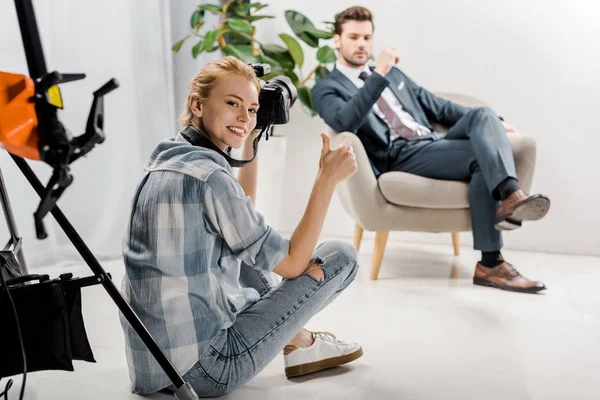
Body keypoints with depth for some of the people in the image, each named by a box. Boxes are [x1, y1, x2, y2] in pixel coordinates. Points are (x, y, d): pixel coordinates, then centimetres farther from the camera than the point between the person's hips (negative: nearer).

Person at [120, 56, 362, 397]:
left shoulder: (167, 159, 8)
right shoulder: (208, 174, -20)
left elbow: (243, 224, 23)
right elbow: (291, 264, -14)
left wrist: (249, 146, 19)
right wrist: (328, 179, -13)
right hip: (204, 370, -9)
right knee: (342, 256, -3)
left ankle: (297, 343, 27)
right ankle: (301, 344, 22)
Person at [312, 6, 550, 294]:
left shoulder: (393, 74, 27)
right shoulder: (327, 88, 6)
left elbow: (436, 107, 27)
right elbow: (345, 123, -17)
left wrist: (490, 124, 16)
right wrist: (378, 76, -22)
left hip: (434, 145, 6)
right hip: (399, 158, -6)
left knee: (482, 115, -23)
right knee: (483, 155, -26)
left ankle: (510, 195, -39)